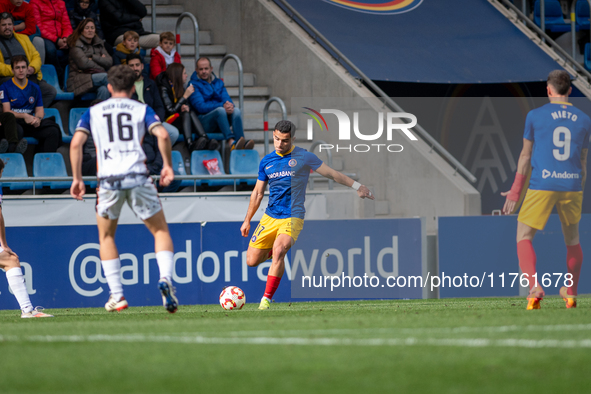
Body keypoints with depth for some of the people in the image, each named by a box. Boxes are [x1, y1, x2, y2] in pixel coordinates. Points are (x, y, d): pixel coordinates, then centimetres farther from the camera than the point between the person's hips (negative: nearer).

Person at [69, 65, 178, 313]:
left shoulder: (93, 112, 16)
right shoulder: (141, 109, 13)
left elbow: (76, 143, 3)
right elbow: (163, 135, -3)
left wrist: (77, 178, 9)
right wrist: (167, 166, 8)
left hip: (108, 179, 1)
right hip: (138, 176, -1)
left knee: (106, 236, 20)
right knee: (161, 231, 13)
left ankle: (116, 295, 11)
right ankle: (165, 279, -12)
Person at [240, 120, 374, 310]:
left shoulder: (304, 157, -4)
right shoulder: (266, 161, 8)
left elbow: (331, 173, 3)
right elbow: (258, 193, 17)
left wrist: (357, 186, 2)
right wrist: (247, 220, 19)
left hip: (292, 218, -5)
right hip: (270, 216, 5)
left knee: (278, 251, -29)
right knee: (252, 260, 0)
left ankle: (267, 299, -22)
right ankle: (272, 249, 34)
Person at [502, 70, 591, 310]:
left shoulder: (535, 116, 0)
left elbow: (526, 155, 4)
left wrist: (515, 192, 11)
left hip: (542, 186, -3)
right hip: (571, 186, 3)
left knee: (524, 238, 5)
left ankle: (534, 287, -17)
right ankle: (571, 294, 22)